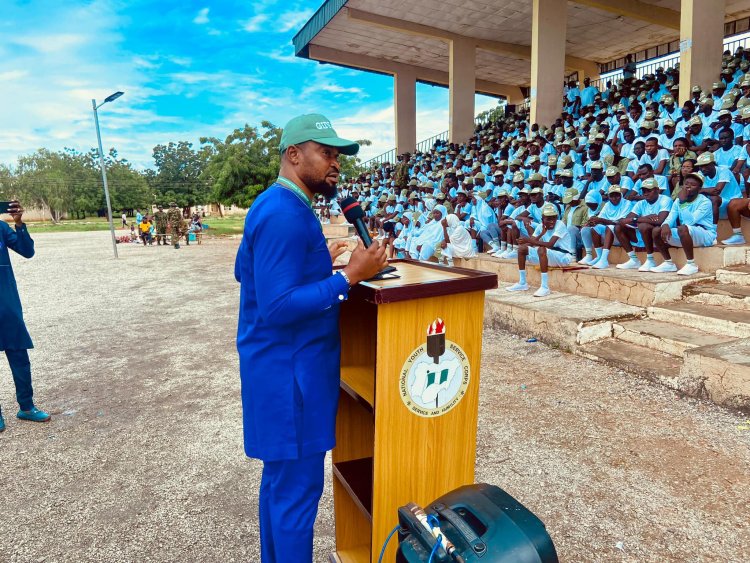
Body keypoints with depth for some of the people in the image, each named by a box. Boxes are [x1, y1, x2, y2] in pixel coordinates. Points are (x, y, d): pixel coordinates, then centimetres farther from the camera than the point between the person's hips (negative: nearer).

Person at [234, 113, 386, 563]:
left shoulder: (276, 205, 11)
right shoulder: (285, 214, -22)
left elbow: (246, 272, 20)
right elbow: (278, 307, -27)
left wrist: (318, 263, 17)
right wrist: (350, 276, -26)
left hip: (283, 365, 11)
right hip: (290, 371, -11)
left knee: (281, 478, 23)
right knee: (297, 488, 4)